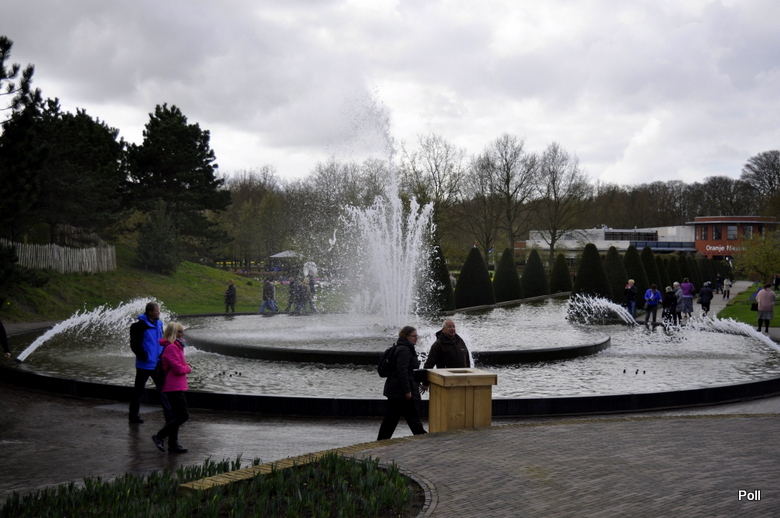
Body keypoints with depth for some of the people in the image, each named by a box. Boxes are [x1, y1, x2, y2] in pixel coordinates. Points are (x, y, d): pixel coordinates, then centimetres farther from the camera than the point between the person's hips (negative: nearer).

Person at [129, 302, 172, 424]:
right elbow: (134, 344, -14)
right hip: (144, 365, -6)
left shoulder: (158, 324, 8)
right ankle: (133, 415, 19)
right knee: (139, 390, 7)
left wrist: (162, 354, 5)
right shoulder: (140, 326, -13)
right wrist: (144, 356, -18)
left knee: (163, 389, 5)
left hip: (157, 364, 6)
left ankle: (169, 415, 8)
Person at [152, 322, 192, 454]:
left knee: (176, 415, 13)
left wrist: (185, 365, 5)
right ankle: (159, 437, -5)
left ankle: (173, 445, 17)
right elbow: (178, 369, -21)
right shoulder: (171, 348, -16)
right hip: (174, 387, -11)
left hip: (175, 387, 11)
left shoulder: (175, 347, 17)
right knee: (183, 415, -10)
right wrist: (188, 369, -3)